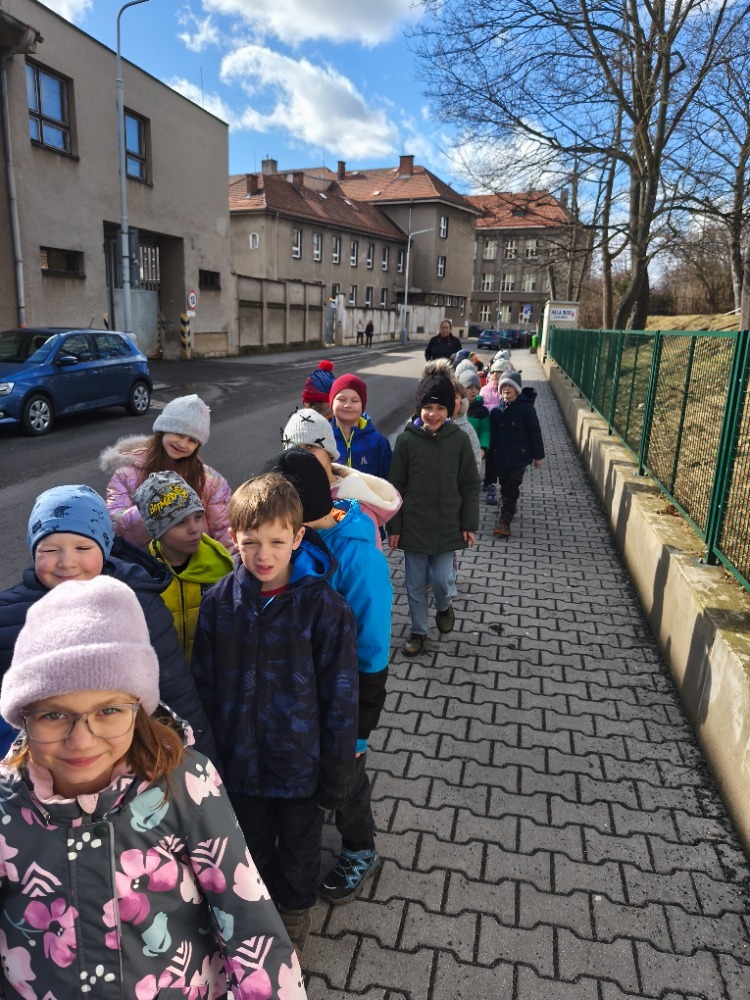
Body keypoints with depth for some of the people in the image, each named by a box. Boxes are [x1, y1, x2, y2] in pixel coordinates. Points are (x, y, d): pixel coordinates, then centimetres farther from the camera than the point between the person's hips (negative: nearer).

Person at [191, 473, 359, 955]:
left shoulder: (325, 606, -21)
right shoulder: (218, 602, -13)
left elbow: (340, 698, -14)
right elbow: (205, 685, -2)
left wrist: (337, 775, -9)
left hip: (300, 764, -2)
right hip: (240, 762, 2)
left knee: (300, 847, 24)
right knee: (252, 845, 27)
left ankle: (296, 907, 53)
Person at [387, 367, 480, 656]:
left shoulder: (459, 440, -5)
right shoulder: (407, 440, -6)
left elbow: (470, 486, 2)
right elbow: (396, 487, -2)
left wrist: (469, 524, -1)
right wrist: (393, 527, -2)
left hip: (448, 527, 0)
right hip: (413, 526, 0)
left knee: (441, 578, -1)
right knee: (415, 584, 10)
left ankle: (444, 606, 34)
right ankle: (418, 631, 30)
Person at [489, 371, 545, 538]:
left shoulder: (526, 408, -9)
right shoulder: (497, 411, 2)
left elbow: (535, 433, -6)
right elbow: (493, 435, 8)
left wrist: (538, 455, -3)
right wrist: (491, 453, 9)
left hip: (520, 456, -4)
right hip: (501, 456, 4)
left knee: (511, 489, -6)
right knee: (505, 487, 14)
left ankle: (504, 521, -5)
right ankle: (509, 510, 34)